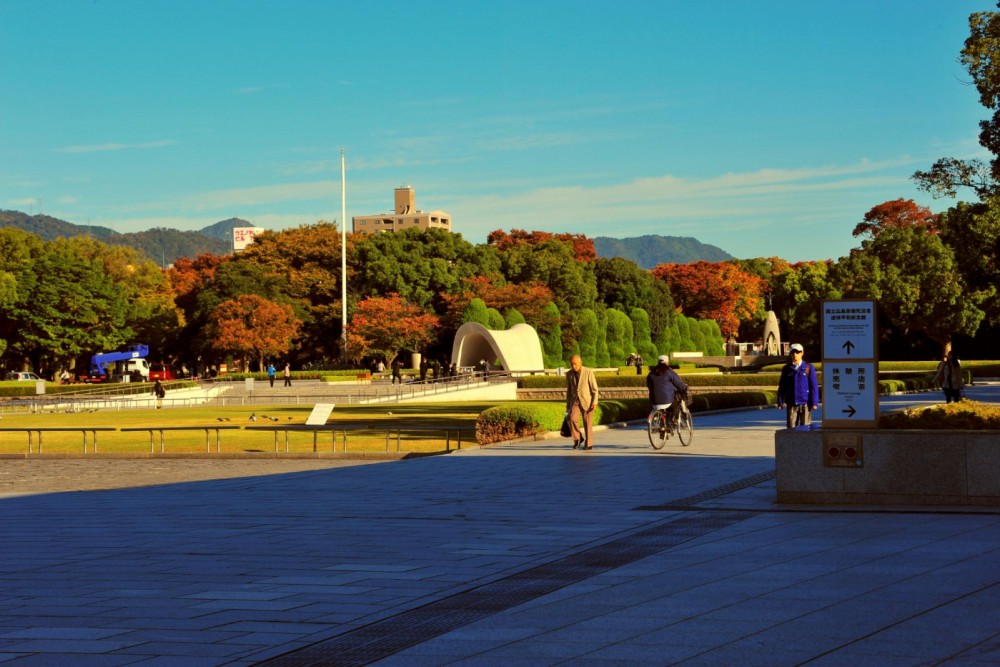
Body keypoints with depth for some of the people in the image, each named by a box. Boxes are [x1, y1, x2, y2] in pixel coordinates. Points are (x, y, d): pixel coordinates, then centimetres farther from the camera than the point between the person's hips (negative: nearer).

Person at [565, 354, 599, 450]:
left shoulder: (589, 372, -9)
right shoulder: (569, 374, 4)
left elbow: (594, 388, -8)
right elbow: (569, 390, 12)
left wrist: (595, 402, -17)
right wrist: (568, 405, 11)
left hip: (587, 401, -3)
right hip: (575, 401, 3)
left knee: (587, 422, -1)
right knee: (573, 419, -17)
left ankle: (589, 444, 13)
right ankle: (578, 439, 0)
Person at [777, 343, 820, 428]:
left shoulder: (809, 367, 0)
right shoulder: (786, 369, 6)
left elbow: (814, 386, -1)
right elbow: (782, 387, 8)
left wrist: (814, 402, -5)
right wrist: (780, 402, 2)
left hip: (805, 403, -2)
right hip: (792, 404, 2)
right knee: (791, 428, 1)